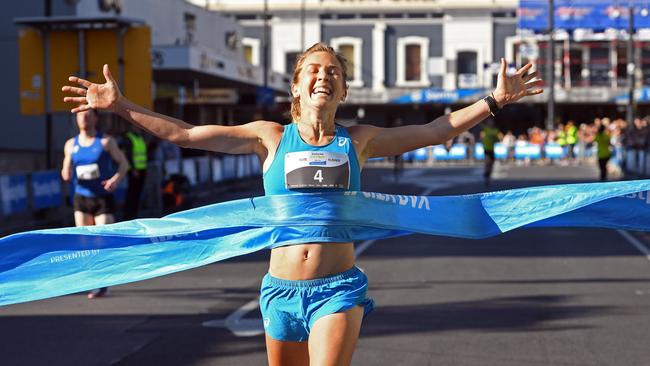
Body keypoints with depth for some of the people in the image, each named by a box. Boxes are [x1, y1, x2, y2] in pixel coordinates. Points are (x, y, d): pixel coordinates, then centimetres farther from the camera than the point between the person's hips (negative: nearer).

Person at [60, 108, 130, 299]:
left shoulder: (106, 141, -3)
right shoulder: (71, 145, 7)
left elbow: (124, 163, 0)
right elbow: (66, 172, 11)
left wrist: (116, 179, -19)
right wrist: (66, 174, -14)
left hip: (103, 198, -3)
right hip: (81, 198, 3)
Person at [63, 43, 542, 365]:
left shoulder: (358, 140, 5)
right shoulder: (272, 138, 2)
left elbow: (434, 131, 10)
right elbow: (183, 134, 2)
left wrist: (494, 101, 7)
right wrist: (121, 106, -2)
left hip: (339, 288, -1)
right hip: (282, 289, 1)